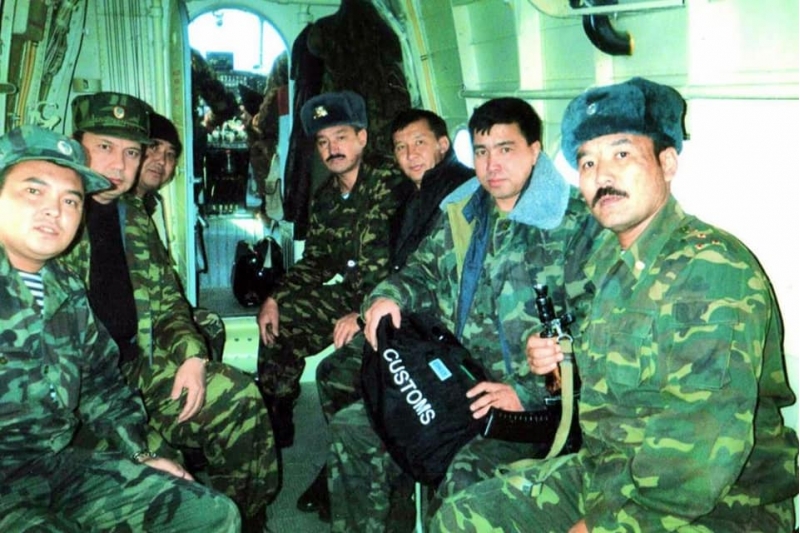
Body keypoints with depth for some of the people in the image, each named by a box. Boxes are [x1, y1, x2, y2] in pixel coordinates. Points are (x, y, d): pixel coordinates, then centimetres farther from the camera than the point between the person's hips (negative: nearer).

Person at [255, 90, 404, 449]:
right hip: (351, 294, 9)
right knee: (281, 320, 5)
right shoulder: (325, 198, 9)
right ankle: (273, 424, 19)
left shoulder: (390, 184, -15)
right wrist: (275, 298, 0)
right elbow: (315, 261, 15)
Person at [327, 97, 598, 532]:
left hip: (533, 402, -6)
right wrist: (390, 296, -1)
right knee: (352, 427, 0)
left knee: (466, 475, -31)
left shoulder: (574, 224, -9)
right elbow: (423, 271, 23)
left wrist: (529, 393, -22)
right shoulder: (461, 213, 12)